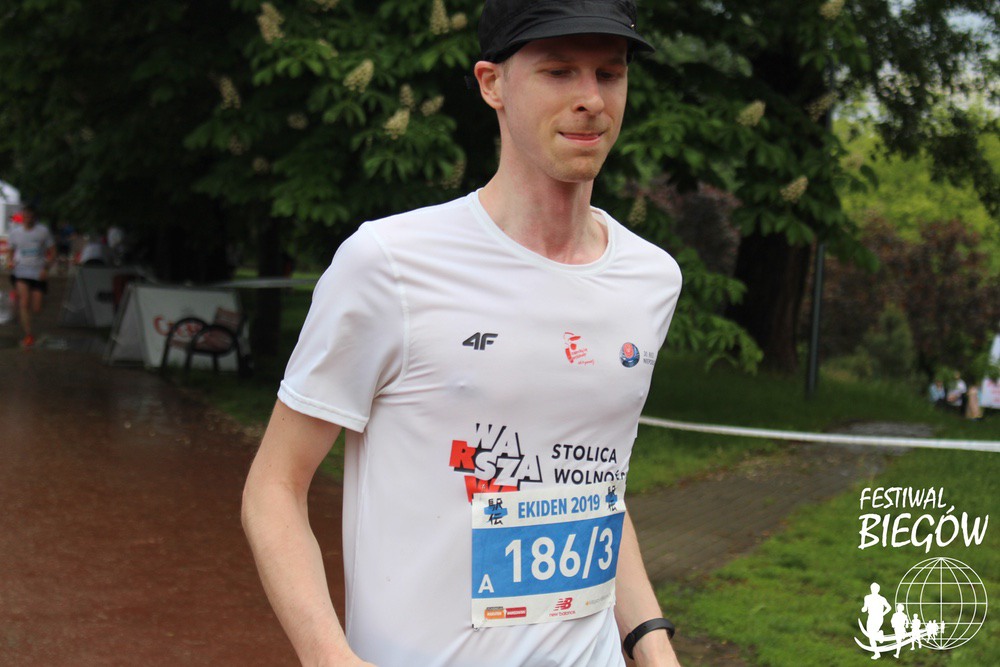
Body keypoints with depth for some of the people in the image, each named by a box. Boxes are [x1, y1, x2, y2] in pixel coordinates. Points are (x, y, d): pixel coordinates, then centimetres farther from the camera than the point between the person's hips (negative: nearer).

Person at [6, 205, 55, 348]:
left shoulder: (43, 231, 0)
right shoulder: (15, 232, 6)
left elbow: (52, 253, 3)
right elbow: (11, 251, 18)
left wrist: (46, 268, -11)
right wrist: (10, 261, -5)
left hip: (38, 274, 0)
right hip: (21, 272, 0)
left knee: (36, 309, -1)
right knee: (24, 303, -17)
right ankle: (28, 335, -10)